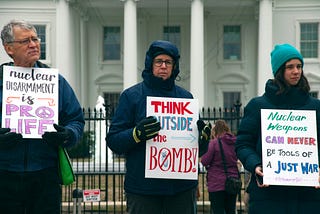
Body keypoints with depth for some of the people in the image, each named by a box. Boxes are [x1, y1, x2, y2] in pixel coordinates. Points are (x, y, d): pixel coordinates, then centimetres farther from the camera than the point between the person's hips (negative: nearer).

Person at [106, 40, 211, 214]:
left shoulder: (185, 97, 11)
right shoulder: (131, 95, 0)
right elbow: (113, 140, -5)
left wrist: (203, 134, -4)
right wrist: (137, 134, -23)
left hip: (182, 187, 4)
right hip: (142, 188, -3)